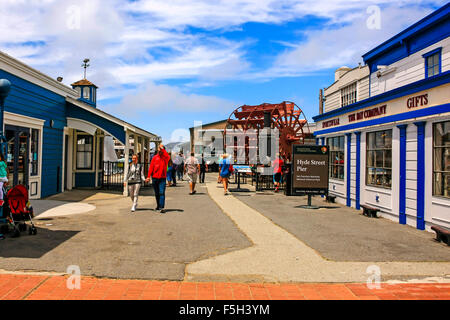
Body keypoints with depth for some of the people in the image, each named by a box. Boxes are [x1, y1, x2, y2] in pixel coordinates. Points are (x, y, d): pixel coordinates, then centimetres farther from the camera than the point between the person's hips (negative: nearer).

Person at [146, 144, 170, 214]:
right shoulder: (155, 157, 6)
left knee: (162, 193, -11)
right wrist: (148, 176, -2)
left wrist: (162, 148, -20)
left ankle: (161, 208, -13)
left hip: (162, 178, -3)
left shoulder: (166, 157, 1)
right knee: (156, 193, 14)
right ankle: (158, 205, 29)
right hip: (154, 177, 3)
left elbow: (167, 156, -26)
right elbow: (151, 167, 4)